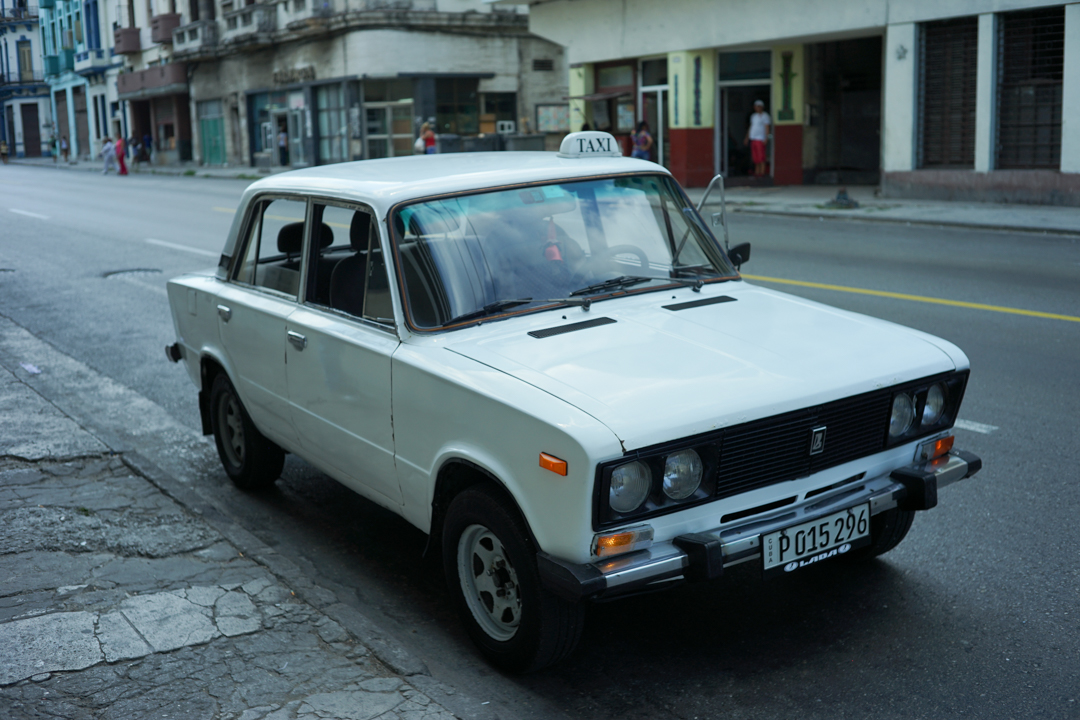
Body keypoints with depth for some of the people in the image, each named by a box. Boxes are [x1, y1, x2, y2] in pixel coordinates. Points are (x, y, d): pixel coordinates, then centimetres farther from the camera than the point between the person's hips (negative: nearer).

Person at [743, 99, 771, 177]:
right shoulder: (753, 116, 19)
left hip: (760, 138, -7)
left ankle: (762, 172, -7)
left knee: (761, 157, -9)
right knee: (755, 157, 7)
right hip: (753, 138, 7)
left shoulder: (765, 116, -2)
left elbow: (767, 127, -8)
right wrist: (747, 138, 22)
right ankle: (756, 172, 11)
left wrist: (766, 138, -17)